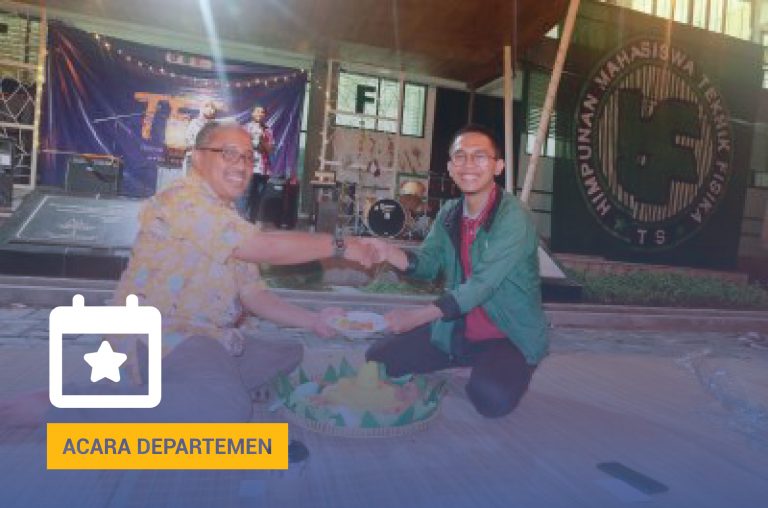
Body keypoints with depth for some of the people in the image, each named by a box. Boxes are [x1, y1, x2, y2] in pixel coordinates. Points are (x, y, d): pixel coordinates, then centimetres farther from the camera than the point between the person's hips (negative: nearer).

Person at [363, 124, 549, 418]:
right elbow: (428, 263, -1)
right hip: (456, 328, 6)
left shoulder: (512, 218, -23)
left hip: (509, 335, -6)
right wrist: (388, 252, -23)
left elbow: (481, 285, -30)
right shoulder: (449, 213, 2)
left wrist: (417, 316, -35)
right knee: (379, 358, -1)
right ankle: (465, 362, 18)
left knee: (491, 397, -34)